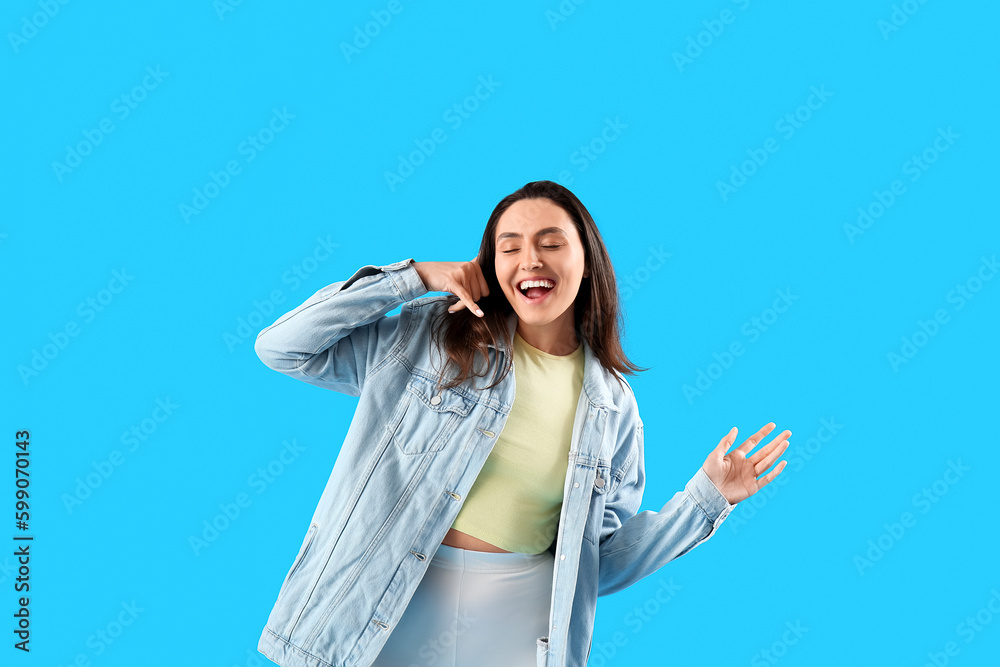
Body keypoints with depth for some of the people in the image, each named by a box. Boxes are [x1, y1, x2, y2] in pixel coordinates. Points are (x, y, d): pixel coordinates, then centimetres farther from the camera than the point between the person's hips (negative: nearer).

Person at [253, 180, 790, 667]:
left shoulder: (612, 406, 2)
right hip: (386, 610, 0)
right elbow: (281, 347, -7)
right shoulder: (429, 336, -3)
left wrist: (707, 496, -2)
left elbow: (602, 556, 6)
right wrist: (414, 277, -10)